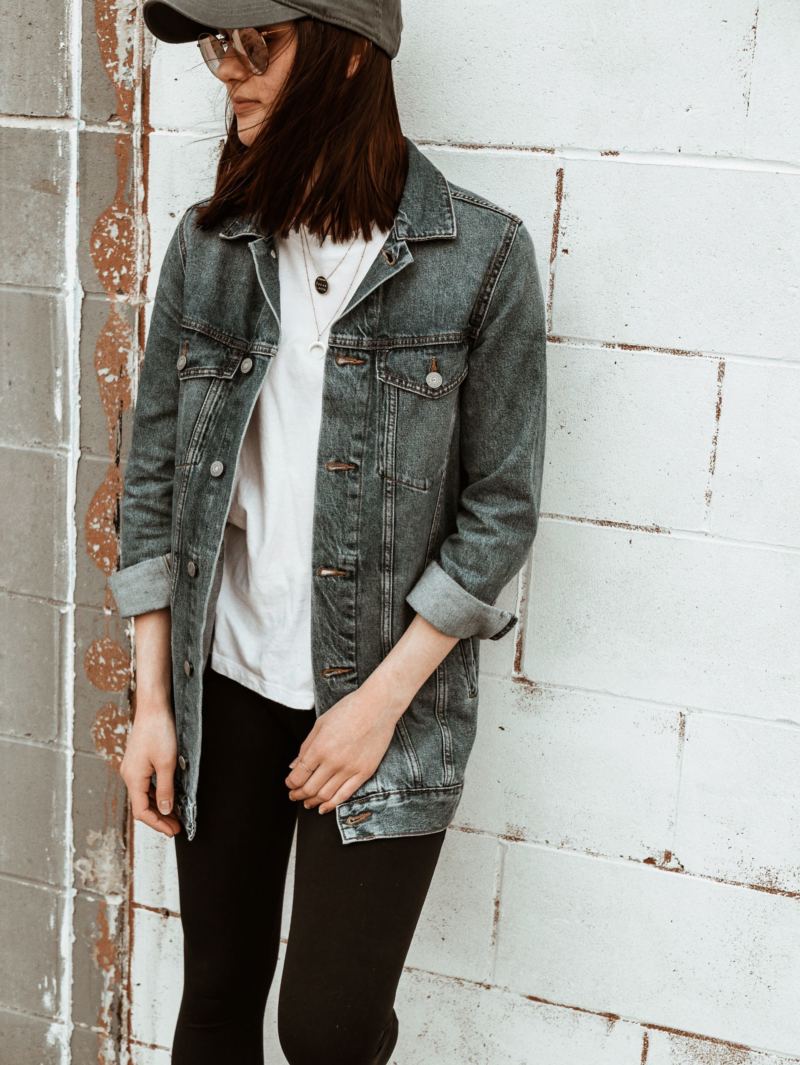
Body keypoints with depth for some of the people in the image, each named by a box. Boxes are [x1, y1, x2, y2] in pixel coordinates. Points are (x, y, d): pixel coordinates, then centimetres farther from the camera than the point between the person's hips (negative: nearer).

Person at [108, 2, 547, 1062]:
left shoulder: (480, 254, -10)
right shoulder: (208, 243, 0)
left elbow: (501, 507, -7)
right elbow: (155, 475, 4)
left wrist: (381, 701, -10)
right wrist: (152, 702, 2)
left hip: (390, 697, -3)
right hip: (224, 684, 3)